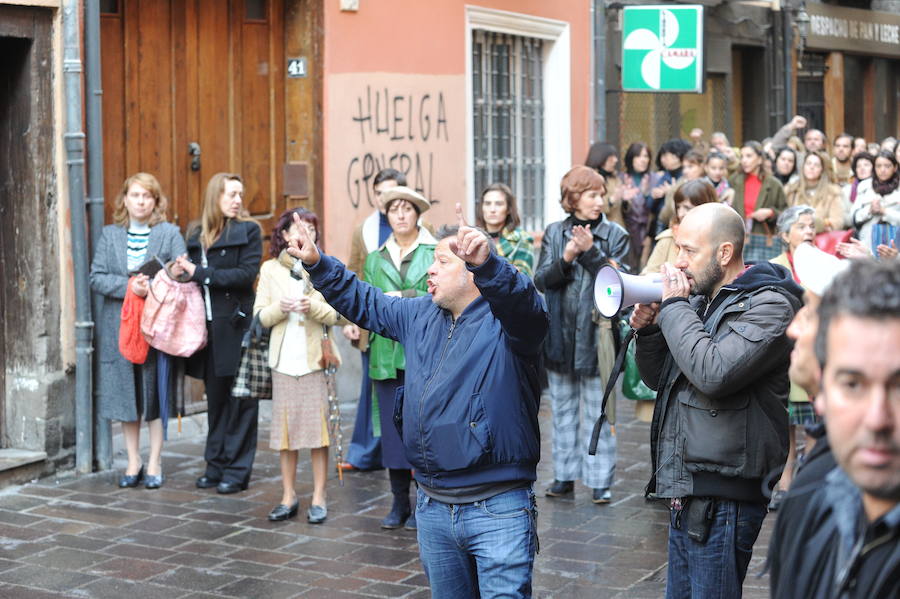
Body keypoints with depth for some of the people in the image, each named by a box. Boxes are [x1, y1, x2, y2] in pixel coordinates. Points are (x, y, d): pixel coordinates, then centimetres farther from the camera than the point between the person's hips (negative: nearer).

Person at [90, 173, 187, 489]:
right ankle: (133, 463, 15)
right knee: (125, 394, 5)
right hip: (118, 327, 2)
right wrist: (128, 285, -14)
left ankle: (154, 464, 9)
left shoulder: (170, 233, 4)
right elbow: (96, 278, 2)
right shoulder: (109, 235, 10)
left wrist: (154, 287, -18)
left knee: (156, 393, 0)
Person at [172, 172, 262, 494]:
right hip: (208, 323, 5)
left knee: (239, 398, -1)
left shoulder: (248, 230, -2)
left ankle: (237, 469, 5)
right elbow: (190, 271, 17)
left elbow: (246, 274, -13)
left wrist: (200, 272, -13)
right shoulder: (197, 234, 13)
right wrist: (185, 270, -4)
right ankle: (216, 465, 19)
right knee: (215, 396, 10)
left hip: (237, 323, -5)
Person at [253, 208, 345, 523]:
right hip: (283, 358, 2)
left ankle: (319, 498, 5)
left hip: (315, 357, -1)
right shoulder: (270, 269, 8)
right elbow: (260, 316, 4)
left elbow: (340, 314, -1)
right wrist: (280, 307, -15)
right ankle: (288, 496, 15)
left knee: (318, 426, -3)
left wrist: (313, 306, -18)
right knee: (285, 427, 5)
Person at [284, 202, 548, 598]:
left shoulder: (504, 320, -11)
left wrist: (488, 263, -53)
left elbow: (525, 302, -34)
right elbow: (366, 303, 25)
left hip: (498, 510, -7)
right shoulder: (421, 316, 12)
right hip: (433, 507, 7)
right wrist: (317, 264, 17)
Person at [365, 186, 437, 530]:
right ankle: (399, 503, 14)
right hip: (387, 355, 3)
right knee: (392, 428, 5)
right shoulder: (375, 259, 15)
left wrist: (406, 298, -14)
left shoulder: (438, 253, 4)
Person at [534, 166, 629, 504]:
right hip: (560, 334, 3)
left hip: (596, 334, -3)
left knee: (597, 412, 2)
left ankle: (600, 479, 9)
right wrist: (565, 258, -19)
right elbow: (541, 280, -2)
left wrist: (591, 251, -20)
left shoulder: (615, 235, -1)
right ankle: (565, 475, 21)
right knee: (563, 409, 12)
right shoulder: (554, 233, 6)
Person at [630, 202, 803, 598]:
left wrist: (673, 306, -15)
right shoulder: (699, 300, 14)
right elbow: (658, 379, 19)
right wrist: (647, 330, 0)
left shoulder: (769, 305, -12)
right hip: (687, 491, 9)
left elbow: (714, 373, -27)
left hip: (723, 495, -9)